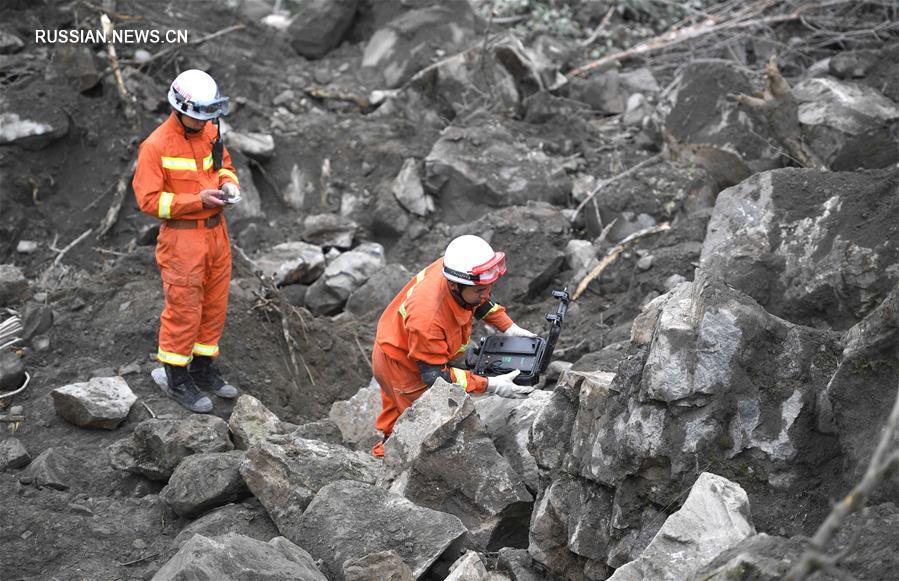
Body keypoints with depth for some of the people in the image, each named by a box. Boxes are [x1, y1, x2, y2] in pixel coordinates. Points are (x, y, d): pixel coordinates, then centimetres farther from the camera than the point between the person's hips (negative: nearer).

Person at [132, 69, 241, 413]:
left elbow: (224, 163, 19)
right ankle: (177, 381, 14)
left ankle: (203, 370, 30)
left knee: (214, 305, 14)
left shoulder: (209, 131, 2)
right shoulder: (156, 146, -18)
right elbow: (149, 200, -18)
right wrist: (198, 200, -23)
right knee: (183, 309, 0)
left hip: (216, 231, 7)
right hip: (182, 238, -7)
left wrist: (229, 184, -4)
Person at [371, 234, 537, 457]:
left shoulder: (456, 271, -25)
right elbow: (435, 375, -36)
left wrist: (508, 327, -9)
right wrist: (489, 385, -41)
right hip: (403, 366, -8)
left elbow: (480, 302, 0)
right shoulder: (427, 318, -46)